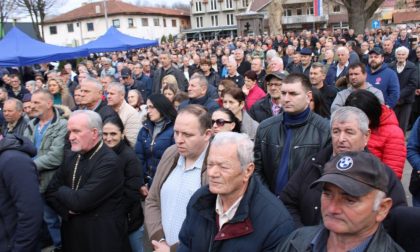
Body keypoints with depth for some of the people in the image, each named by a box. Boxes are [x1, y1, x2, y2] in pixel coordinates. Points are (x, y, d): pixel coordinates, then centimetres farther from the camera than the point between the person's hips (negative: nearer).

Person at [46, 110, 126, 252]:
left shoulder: (109, 162, -21)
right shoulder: (70, 157, 5)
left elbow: (79, 201, -25)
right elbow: (50, 192, 5)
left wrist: (62, 190, -5)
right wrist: (67, 209, -13)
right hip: (72, 235, 7)